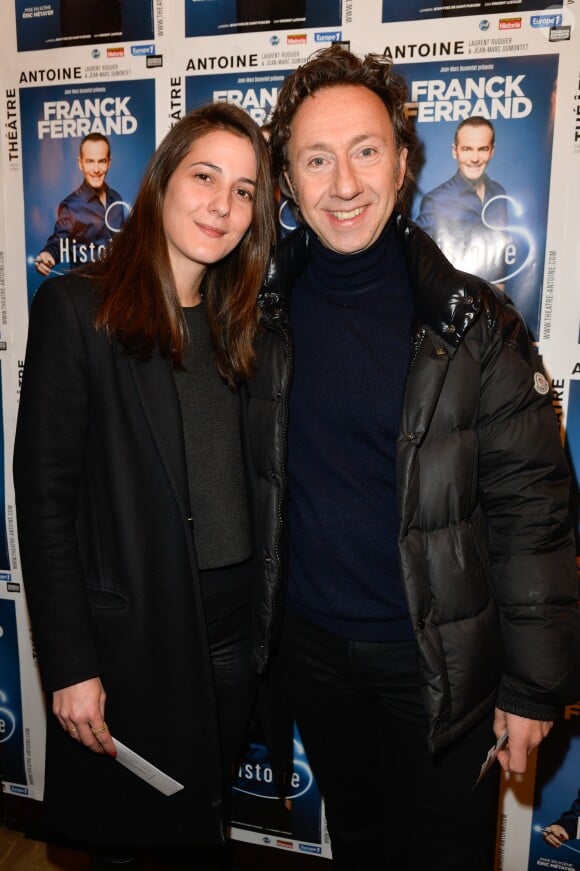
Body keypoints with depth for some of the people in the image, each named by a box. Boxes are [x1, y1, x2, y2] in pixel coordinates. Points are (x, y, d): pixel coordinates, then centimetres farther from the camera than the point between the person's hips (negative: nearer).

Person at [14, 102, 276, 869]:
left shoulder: (235, 320, 7)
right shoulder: (77, 308, -10)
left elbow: (243, 481, 8)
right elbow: (44, 495, -12)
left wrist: (265, 617, 5)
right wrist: (69, 662, -13)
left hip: (236, 624, 5)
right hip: (133, 631, -5)